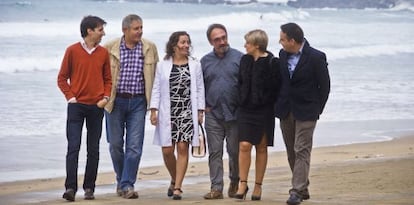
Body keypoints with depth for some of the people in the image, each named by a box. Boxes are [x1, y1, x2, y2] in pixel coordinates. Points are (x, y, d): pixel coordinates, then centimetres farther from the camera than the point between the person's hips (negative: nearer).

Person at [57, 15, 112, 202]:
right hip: (76, 106, -3)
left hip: (96, 107, 3)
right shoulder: (72, 51, -2)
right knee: (73, 147, -9)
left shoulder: (103, 53, 6)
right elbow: (62, 78, 2)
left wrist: (105, 97, -2)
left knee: (93, 149, 5)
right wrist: (70, 97, -8)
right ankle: (70, 188, -12)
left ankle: (89, 188, 12)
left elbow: (108, 79, 12)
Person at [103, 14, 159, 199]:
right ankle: (121, 180, 26)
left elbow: (156, 75, 9)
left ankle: (127, 185, -5)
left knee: (134, 146, -6)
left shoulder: (150, 48, 2)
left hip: (138, 102, 0)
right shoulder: (110, 48, -3)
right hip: (115, 100, 0)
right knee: (115, 144, 7)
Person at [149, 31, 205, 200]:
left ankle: (177, 187, -5)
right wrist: (153, 110, -2)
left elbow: (200, 89, 7)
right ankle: (175, 179, 25)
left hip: (187, 112, -1)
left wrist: (200, 111, 2)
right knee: (167, 150, -1)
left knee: (182, 148, -8)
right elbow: (157, 89, 6)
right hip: (167, 113, 1)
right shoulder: (163, 66, 6)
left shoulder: (195, 65, 6)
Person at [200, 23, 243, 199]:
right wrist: (204, 105, 6)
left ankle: (235, 183, 22)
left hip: (234, 114, -2)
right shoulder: (205, 61, 10)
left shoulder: (239, 58, 0)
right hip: (213, 114, 2)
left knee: (235, 151, 4)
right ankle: (216, 187, 2)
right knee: (214, 152, 0)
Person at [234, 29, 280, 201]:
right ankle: (243, 184, -2)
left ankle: (258, 186, 11)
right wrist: (241, 100, 9)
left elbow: (276, 88, -8)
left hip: (264, 111, -4)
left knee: (261, 148, 4)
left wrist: (269, 104, -10)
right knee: (244, 146, -7)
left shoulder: (272, 63, -9)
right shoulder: (245, 60, 8)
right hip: (245, 109, 4)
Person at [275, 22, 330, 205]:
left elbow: (324, 86, -5)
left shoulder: (316, 58, -12)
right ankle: (302, 187, 20)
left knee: (302, 151, -10)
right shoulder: (283, 55, 4)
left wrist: (316, 110, -4)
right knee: (292, 152, 10)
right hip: (286, 111, 6)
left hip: (305, 112, -6)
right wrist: (279, 104, 9)